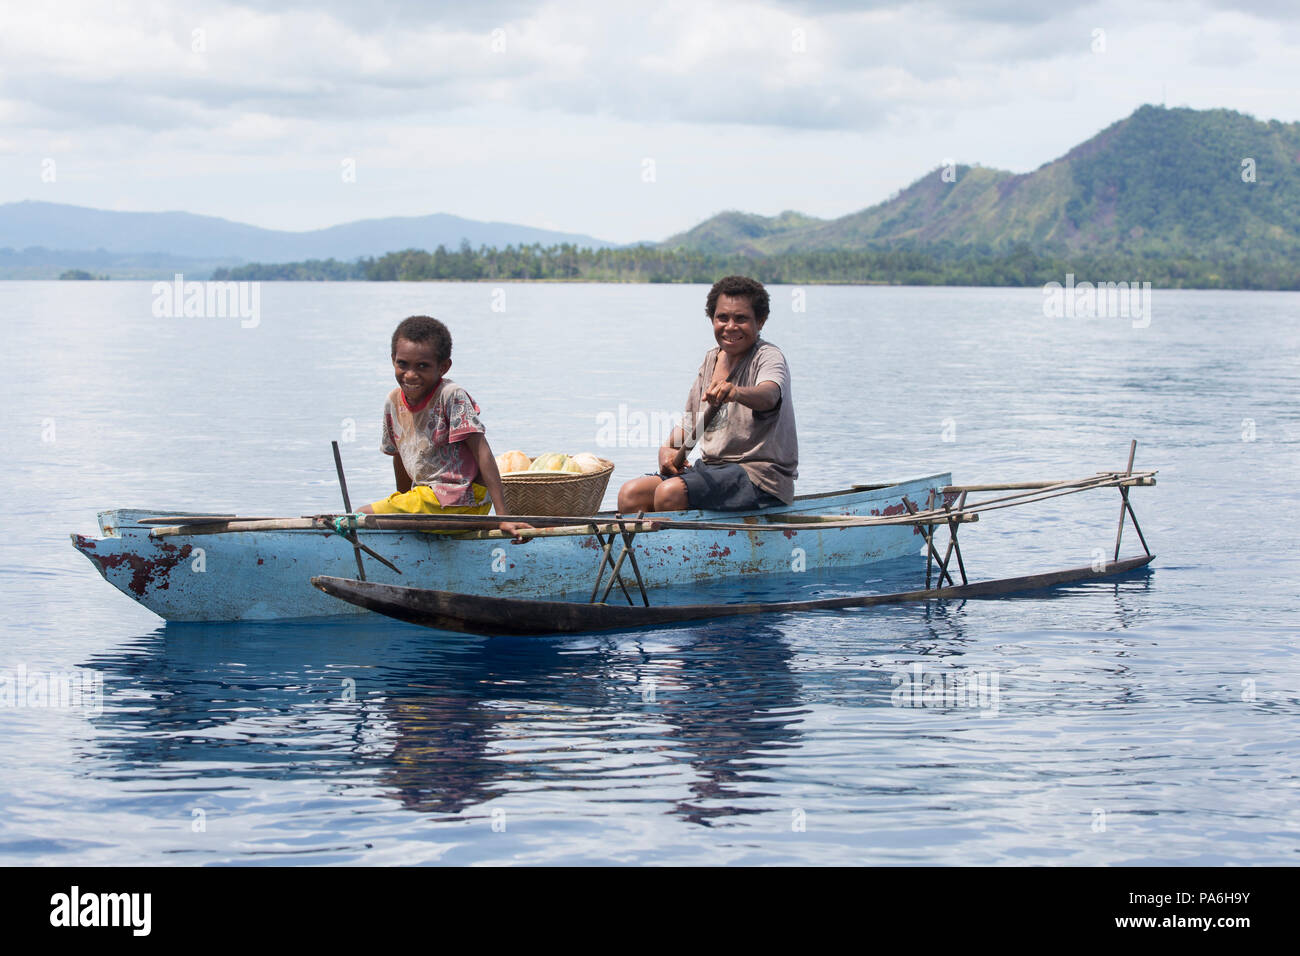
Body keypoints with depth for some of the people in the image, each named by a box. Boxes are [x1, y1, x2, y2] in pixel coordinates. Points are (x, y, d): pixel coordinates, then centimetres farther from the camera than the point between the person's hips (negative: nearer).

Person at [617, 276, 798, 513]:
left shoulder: (768, 357, -11)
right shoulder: (712, 360, 12)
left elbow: (769, 395, -35)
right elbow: (691, 422, 20)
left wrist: (736, 393, -58)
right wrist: (668, 449, -2)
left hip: (761, 475, -8)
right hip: (712, 468, 8)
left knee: (670, 492, -28)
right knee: (630, 495, -8)